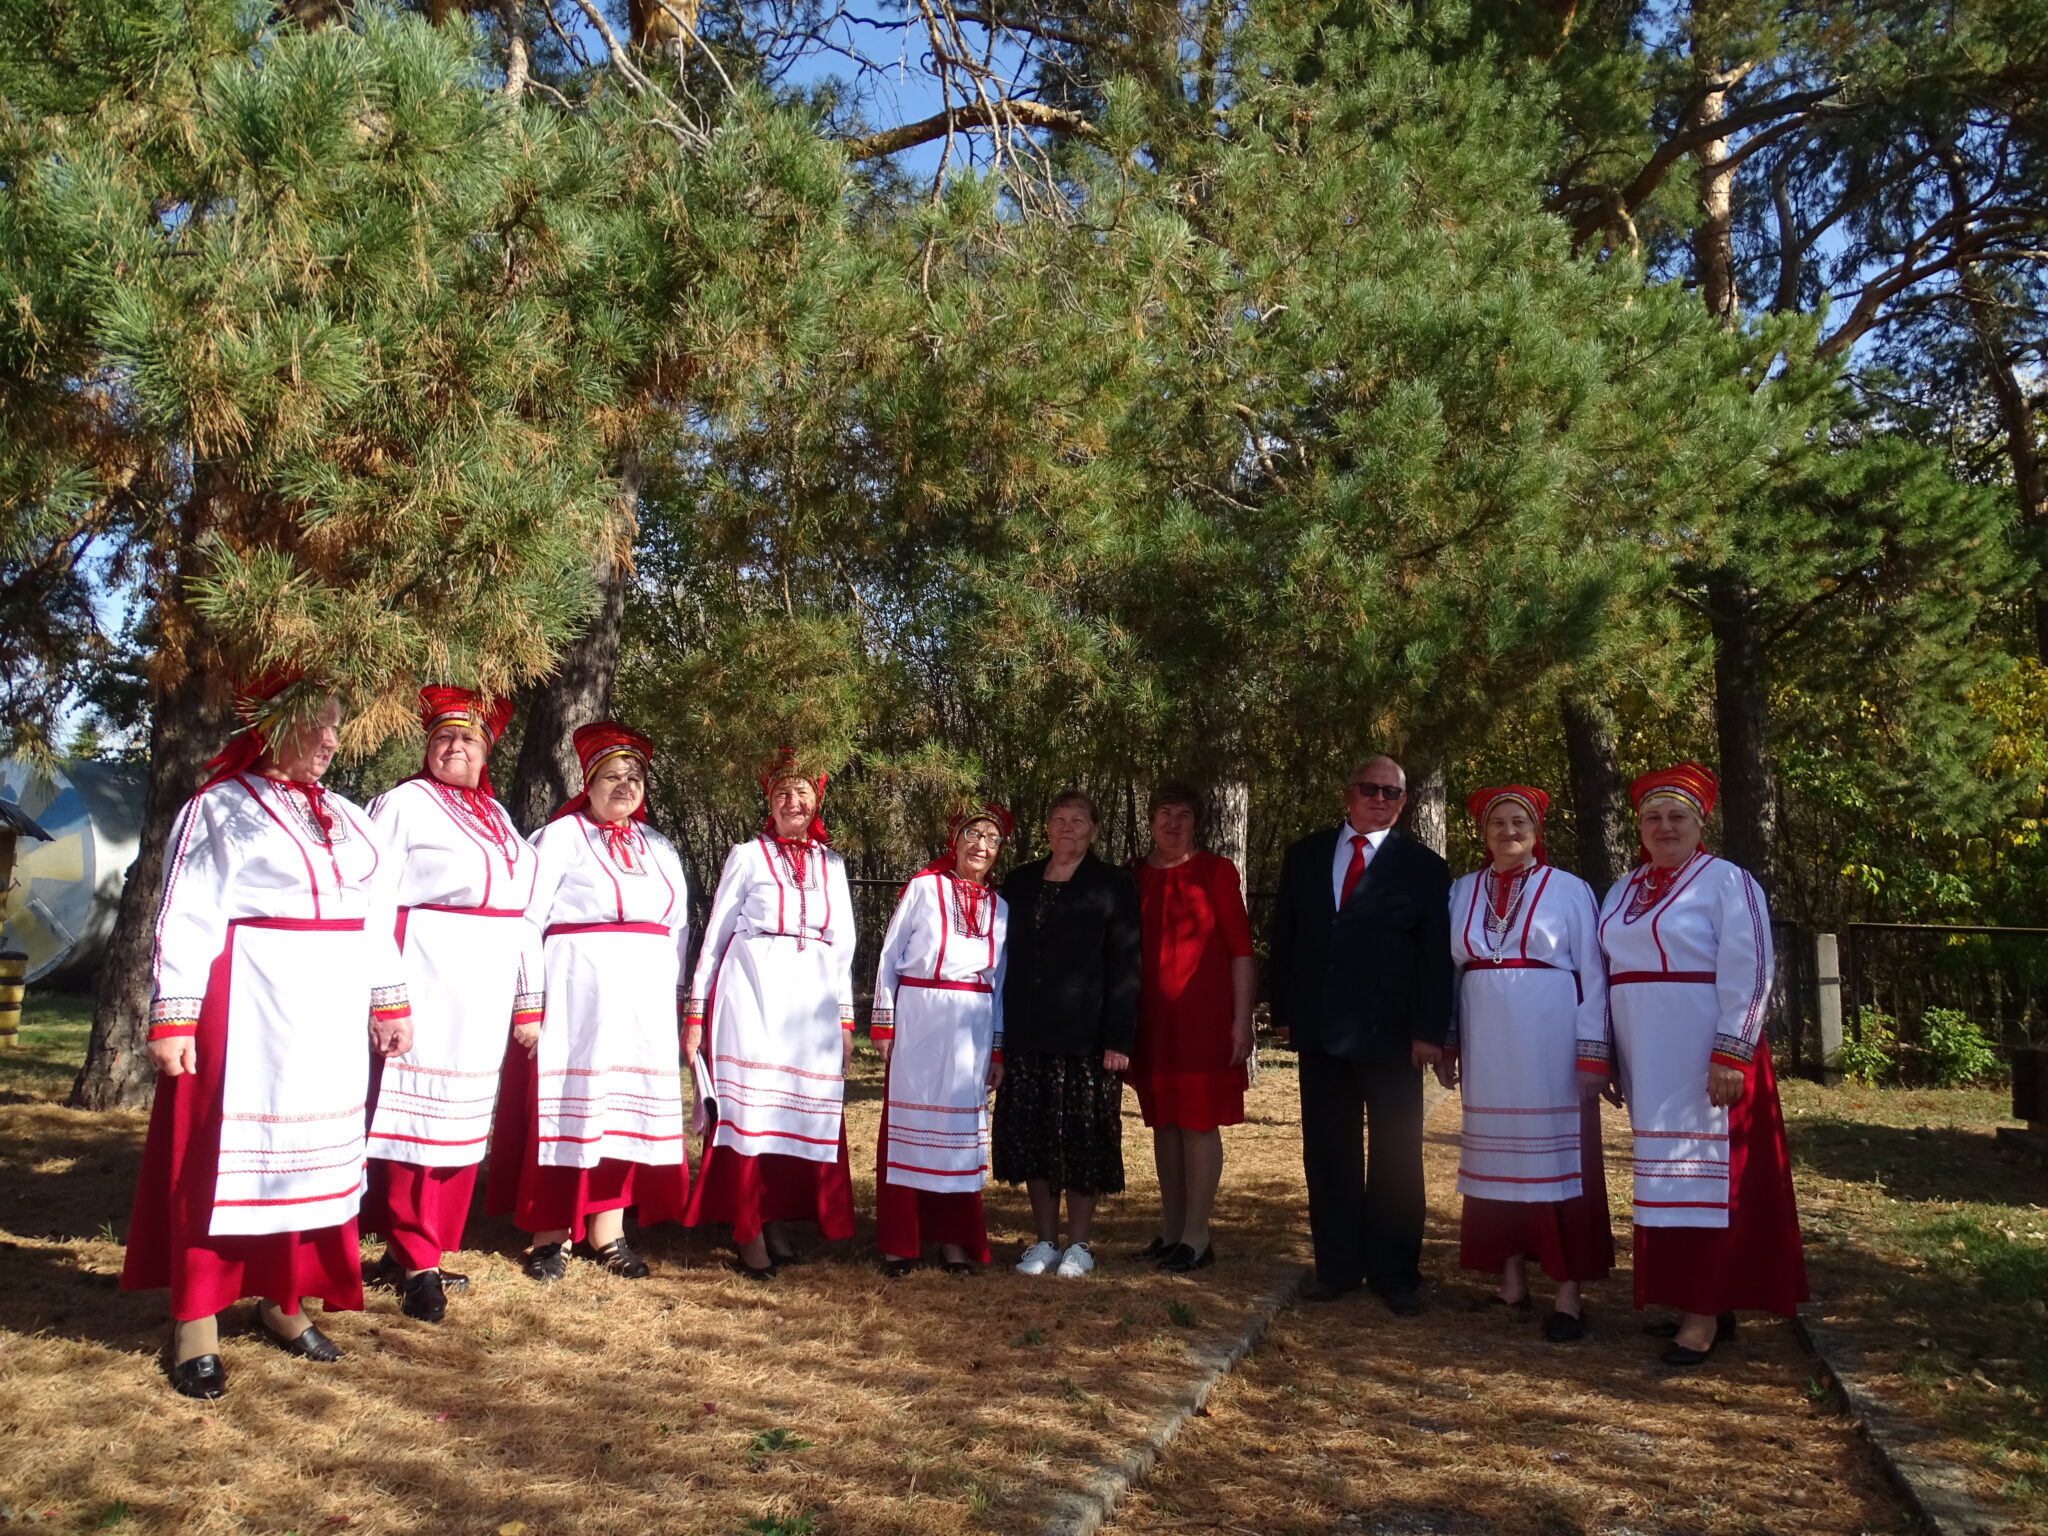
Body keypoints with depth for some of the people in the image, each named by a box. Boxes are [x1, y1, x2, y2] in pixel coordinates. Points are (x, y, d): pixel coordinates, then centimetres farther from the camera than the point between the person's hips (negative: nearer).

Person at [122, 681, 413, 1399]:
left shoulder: (348, 820, 15)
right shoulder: (220, 808, -3)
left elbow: (377, 916, 15)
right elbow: (186, 918, -8)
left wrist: (390, 1002, 11)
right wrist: (173, 1016, -14)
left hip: (331, 1016, 6)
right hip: (246, 1010, -6)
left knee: (312, 1154, 10)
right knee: (228, 1151, -1)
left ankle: (284, 1300, 23)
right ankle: (196, 1320, 9)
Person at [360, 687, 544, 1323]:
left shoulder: (497, 816, 17)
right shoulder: (403, 803, -2)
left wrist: (527, 997, 16)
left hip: (486, 986, 7)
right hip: (428, 978, -7)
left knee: (463, 1120, 10)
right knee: (420, 1112, -4)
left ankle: (419, 1249, 20)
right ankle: (414, 1261, 5)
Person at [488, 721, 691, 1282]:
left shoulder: (659, 848, 17)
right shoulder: (562, 836, 1)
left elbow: (679, 928, 18)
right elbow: (526, 919, -6)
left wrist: (676, 999, 10)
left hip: (646, 999, 5)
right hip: (577, 992, -5)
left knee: (629, 1107, 5)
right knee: (567, 1105, -2)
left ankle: (607, 1232, 14)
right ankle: (551, 1235, 9)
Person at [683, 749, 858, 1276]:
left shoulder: (832, 864, 15)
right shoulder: (747, 855, 6)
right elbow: (715, 934, 5)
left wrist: (845, 1018, 13)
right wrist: (696, 1012, -1)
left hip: (814, 996, 3)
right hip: (752, 990, -3)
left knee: (804, 1107, 2)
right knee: (749, 1102, -5)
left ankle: (778, 1222, 12)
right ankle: (748, 1233, 1)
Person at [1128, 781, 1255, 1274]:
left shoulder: (1216, 871, -3)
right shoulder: (1134, 878, 8)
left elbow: (1240, 948, -5)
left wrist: (1242, 1019, -11)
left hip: (1202, 1015, -4)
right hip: (1151, 1018, 4)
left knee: (1199, 1122, -2)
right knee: (1164, 1122, 10)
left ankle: (1196, 1238, 6)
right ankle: (1171, 1233, 18)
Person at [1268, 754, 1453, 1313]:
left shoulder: (1423, 867, 1)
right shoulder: (1304, 856, 9)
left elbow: (1436, 956, -3)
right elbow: (1285, 937, 10)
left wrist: (1429, 1031, -11)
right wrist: (1284, 1012, 4)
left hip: (1391, 1034, -3)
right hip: (1320, 1031, 3)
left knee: (1396, 1156, 4)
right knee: (1327, 1152, 8)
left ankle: (1395, 1274, 15)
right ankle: (1337, 1266, 19)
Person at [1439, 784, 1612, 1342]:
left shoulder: (1569, 890, -1)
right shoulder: (1462, 892, 8)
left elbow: (1592, 975, -3)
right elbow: (1449, 968, 10)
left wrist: (1593, 1053, -9)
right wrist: (1445, 1041, 6)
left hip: (1550, 1045, -3)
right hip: (1487, 1046, 4)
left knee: (1559, 1158, 0)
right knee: (1498, 1158, 8)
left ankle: (1569, 1293, 5)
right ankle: (1512, 1280, 18)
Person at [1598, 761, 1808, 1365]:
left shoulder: (1727, 882, -7)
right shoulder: (1625, 891, 13)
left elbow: (1747, 972, -13)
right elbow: (1610, 970, 15)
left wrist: (1731, 1054, -20)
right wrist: (1605, 1053, 11)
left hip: (1704, 1059, -7)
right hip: (1645, 1060, 7)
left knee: (1703, 1171, -4)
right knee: (1663, 1172, 9)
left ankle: (1706, 1315, 1)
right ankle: (1698, 1299, 19)